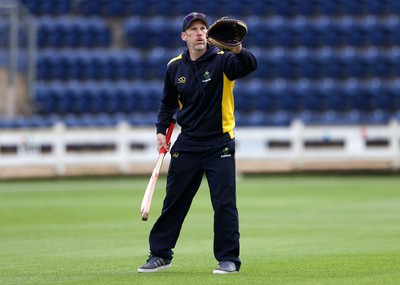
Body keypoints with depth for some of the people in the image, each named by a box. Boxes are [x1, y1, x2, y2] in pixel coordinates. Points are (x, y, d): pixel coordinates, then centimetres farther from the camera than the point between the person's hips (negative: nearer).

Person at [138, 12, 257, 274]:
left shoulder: (222, 60, -10)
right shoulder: (175, 67, 3)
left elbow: (249, 66, -30)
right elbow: (168, 102, 16)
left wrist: (238, 50, -51)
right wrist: (161, 130, 4)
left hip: (219, 145, -4)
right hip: (187, 144, 4)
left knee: (225, 204, -7)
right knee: (173, 201, 9)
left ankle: (229, 258, 4)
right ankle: (160, 254, 19)